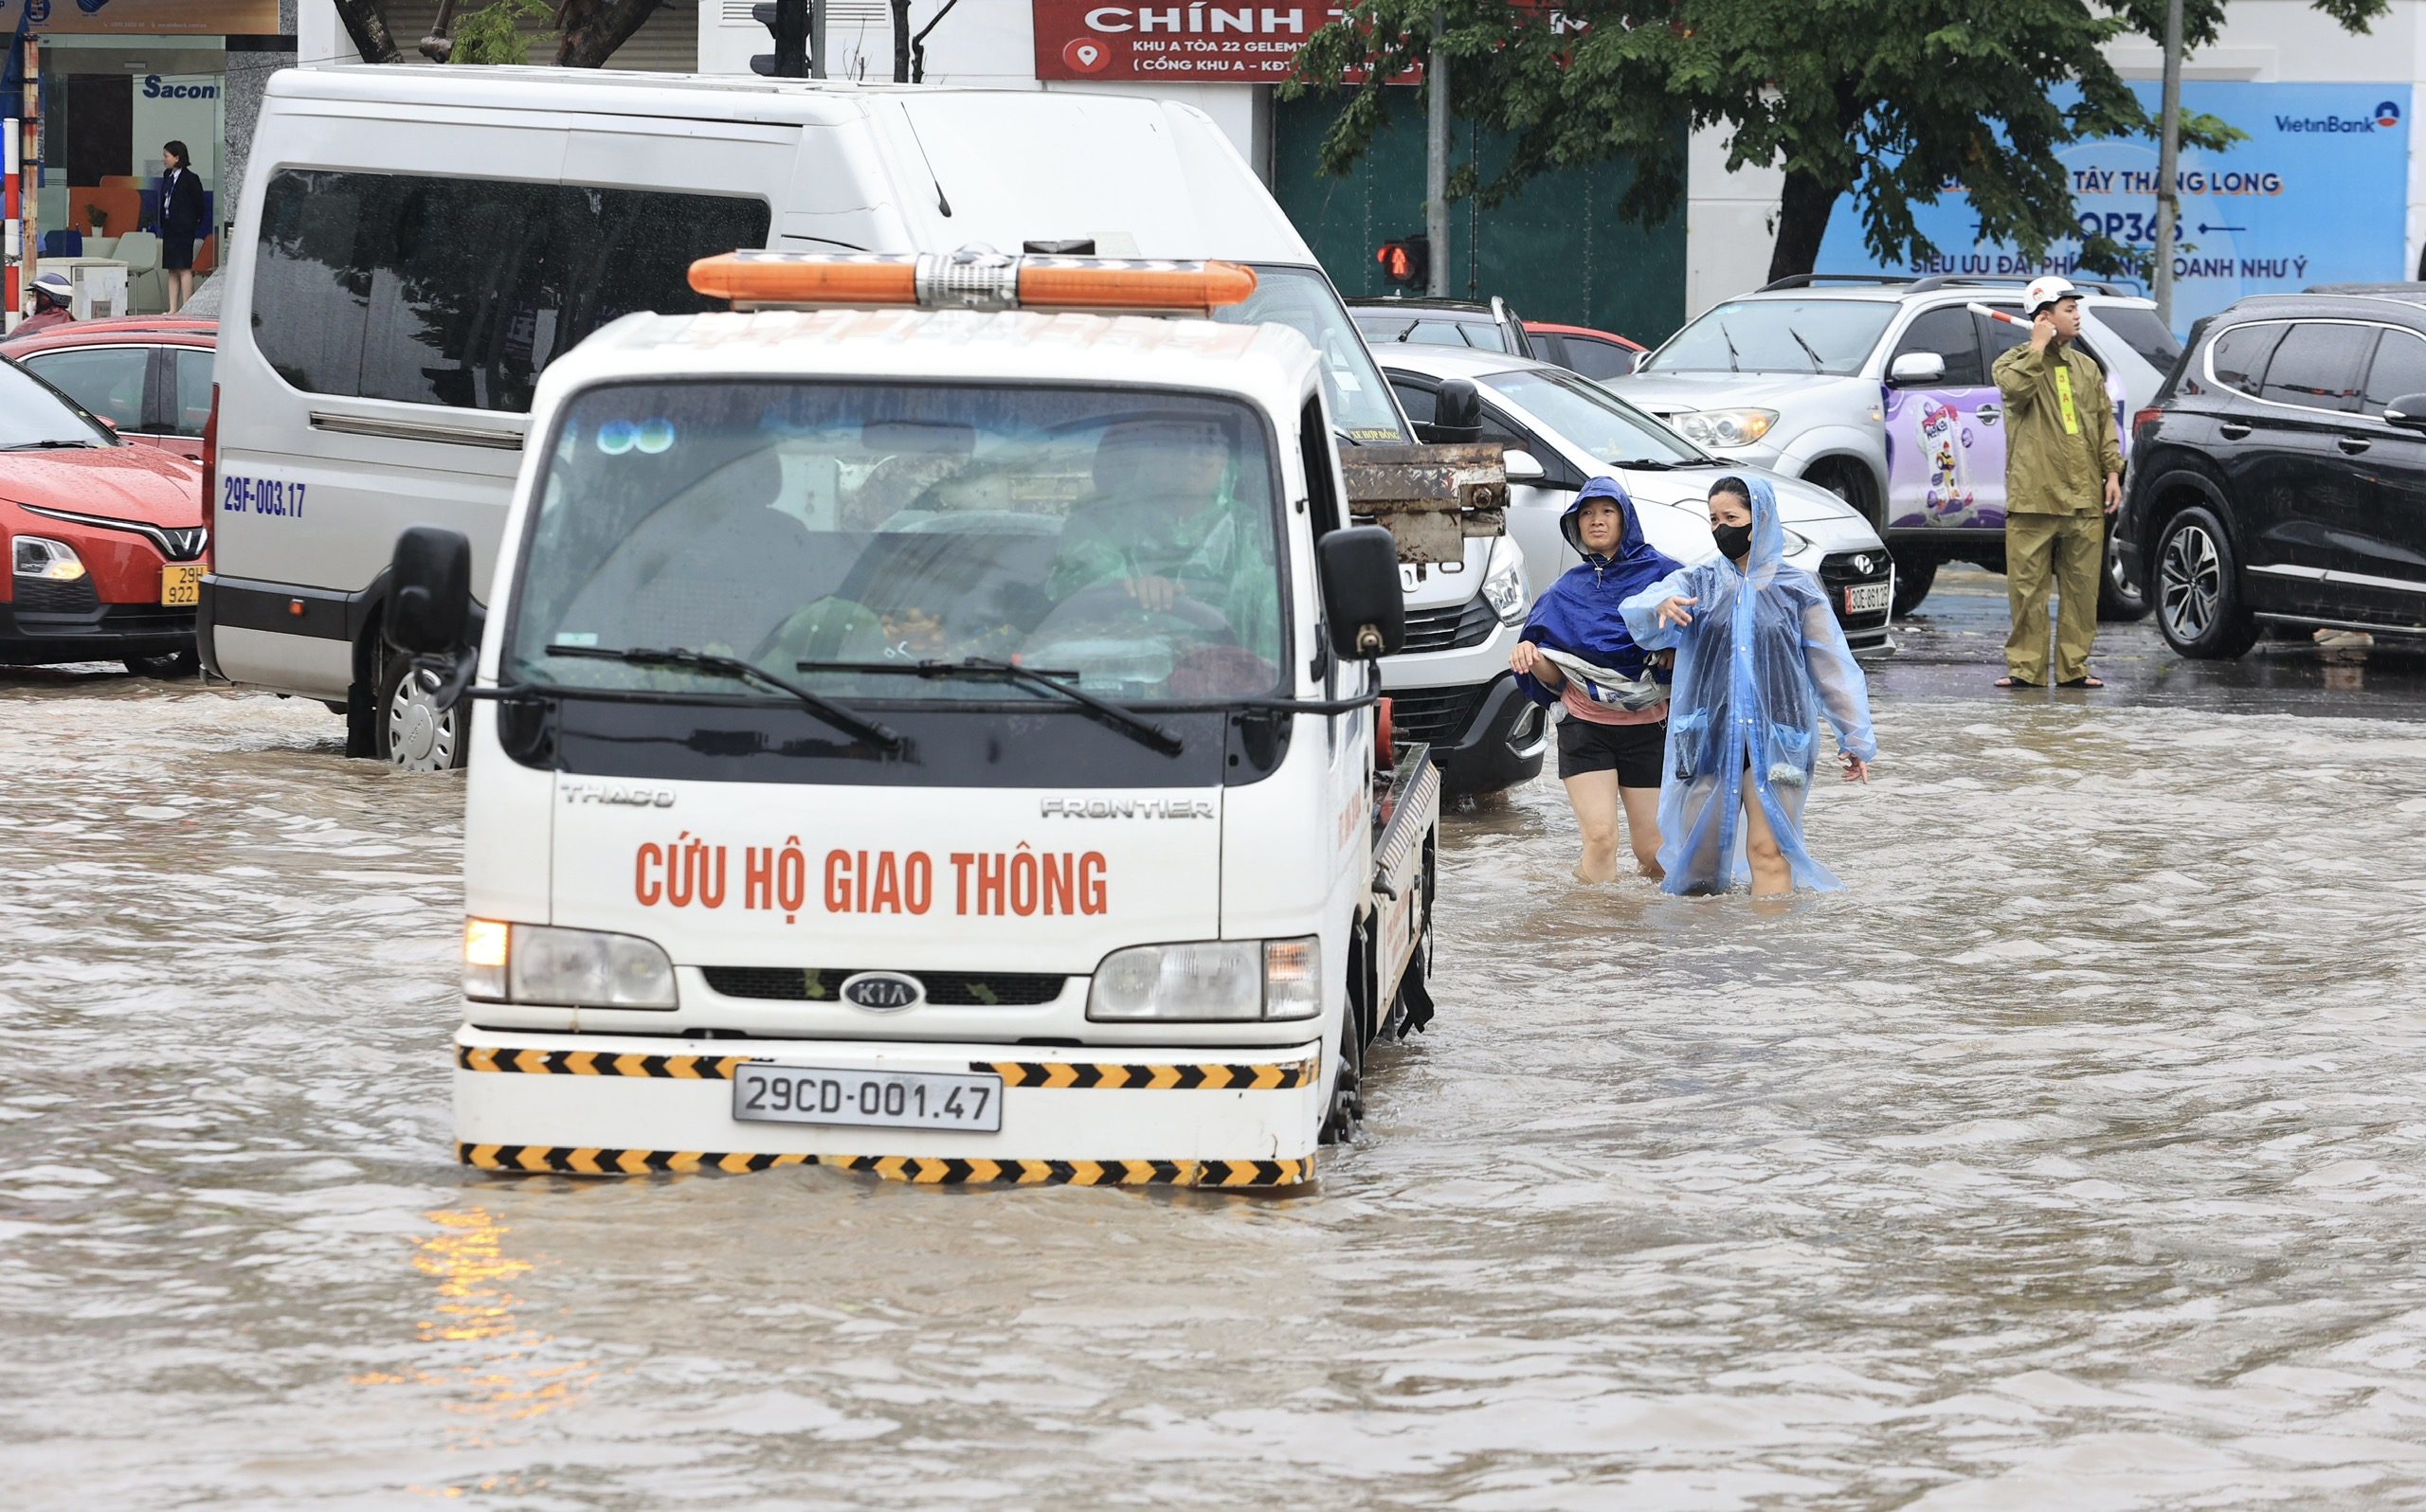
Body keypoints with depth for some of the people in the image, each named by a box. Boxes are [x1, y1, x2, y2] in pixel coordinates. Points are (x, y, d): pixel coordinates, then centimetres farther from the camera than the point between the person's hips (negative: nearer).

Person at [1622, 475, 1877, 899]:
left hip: (1776, 740, -2)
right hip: (1708, 737, 2)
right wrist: (1660, 607, -36)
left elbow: (1833, 668, 7)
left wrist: (1855, 738, 4)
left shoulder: (1797, 590, 5)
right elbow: (1638, 616, -12)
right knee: (1700, 856, 4)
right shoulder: (1696, 583, 7)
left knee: (1769, 851, -12)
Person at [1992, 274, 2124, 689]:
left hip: (2084, 498, 4)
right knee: (2028, 585, -4)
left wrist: (2112, 472, 9)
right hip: (2033, 496, -4)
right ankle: (2025, 666, 0)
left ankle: (2074, 667, 8)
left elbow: (2104, 422, 18)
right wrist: (2038, 348, -11)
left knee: (2081, 586, 3)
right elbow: (2015, 388, -20)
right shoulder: (2016, 362, 4)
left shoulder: (2087, 367, 18)